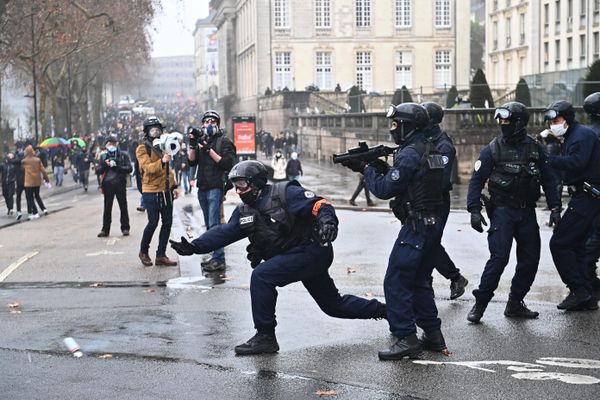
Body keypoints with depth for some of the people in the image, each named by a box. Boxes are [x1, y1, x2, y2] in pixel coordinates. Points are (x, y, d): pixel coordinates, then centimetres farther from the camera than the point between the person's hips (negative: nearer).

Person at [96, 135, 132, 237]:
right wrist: (105, 164, -11)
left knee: (123, 207, 2)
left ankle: (125, 228, 9)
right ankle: (105, 229, 8)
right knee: (107, 208, 3)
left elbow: (129, 168, -4)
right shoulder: (104, 157, 12)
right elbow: (99, 171, 6)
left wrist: (117, 167, -14)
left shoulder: (123, 155, 4)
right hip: (108, 184, 2)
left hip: (120, 184, -2)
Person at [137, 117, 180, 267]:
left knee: (167, 222, 3)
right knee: (153, 223, -7)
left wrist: (173, 186, 17)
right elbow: (148, 167, -19)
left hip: (166, 191, 7)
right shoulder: (142, 148, -6)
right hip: (151, 191, -7)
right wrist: (162, 161, -34)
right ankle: (143, 251, 14)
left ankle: (161, 255, 10)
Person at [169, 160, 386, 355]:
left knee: (261, 275, -21)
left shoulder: (285, 193, -13)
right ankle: (382, 309, 38)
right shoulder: (244, 211, 9)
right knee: (333, 305, 19)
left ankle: (265, 337, -14)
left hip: (313, 250, -9)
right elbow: (223, 233, 1)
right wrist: (194, 246, -11)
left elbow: (320, 205, -18)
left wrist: (327, 221, -39)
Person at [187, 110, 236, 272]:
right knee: (209, 224, 10)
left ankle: (219, 260, -14)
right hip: (202, 187, 7)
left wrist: (209, 150, -18)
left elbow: (226, 163, -14)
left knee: (214, 224, -13)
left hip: (216, 187, -7)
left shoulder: (223, 141, -2)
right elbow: (191, 161, 8)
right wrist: (192, 145, -5)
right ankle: (216, 257, 16)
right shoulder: (201, 140, 16)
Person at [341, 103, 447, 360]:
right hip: (434, 224, 10)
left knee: (395, 282, -7)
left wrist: (366, 168, -1)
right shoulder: (430, 150, 14)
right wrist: (382, 168, 8)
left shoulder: (409, 154, -16)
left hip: (416, 226, -10)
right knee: (420, 281, 18)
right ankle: (433, 336, 21)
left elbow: (385, 189, -15)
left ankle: (406, 339, -9)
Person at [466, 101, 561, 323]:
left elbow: (548, 179, 10)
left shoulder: (535, 148, 4)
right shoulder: (492, 149, -3)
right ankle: (480, 303, -5)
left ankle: (515, 304, 19)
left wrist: (554, 207, 4)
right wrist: (474, 210, -12)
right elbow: (477, 180, -4)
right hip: (502, 211, -4)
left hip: (527, 213, 4)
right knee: (499, 257, -15)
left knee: (530, 259, 5)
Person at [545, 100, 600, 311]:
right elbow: (568, 163, 13)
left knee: (559, 243, -10)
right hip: (582, 197, 10)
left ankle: (578, 289, -6)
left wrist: (549, 159, -24)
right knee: (574, 246, 13)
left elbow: (577, 162, -26)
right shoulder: (571, 137, 19)